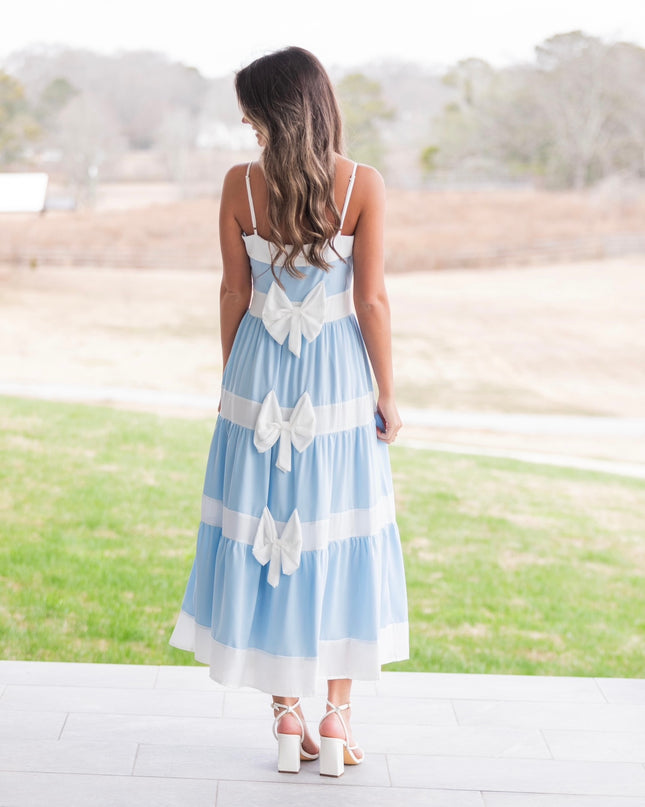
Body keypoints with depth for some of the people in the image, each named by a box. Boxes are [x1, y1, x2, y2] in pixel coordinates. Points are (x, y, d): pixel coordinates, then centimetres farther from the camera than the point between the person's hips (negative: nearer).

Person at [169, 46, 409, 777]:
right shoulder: (363, 186, -10)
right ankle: (337, 719, 13)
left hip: (260, 377, 1)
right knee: (341, 541, 10)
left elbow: (234, 293, -1)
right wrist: (386, 393, 1)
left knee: (263, 535, 10)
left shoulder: (240, 186, -7)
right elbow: (371, 299, -9)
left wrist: (232, 381, 12)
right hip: (337, 381, -1)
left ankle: (287, 717, 15)